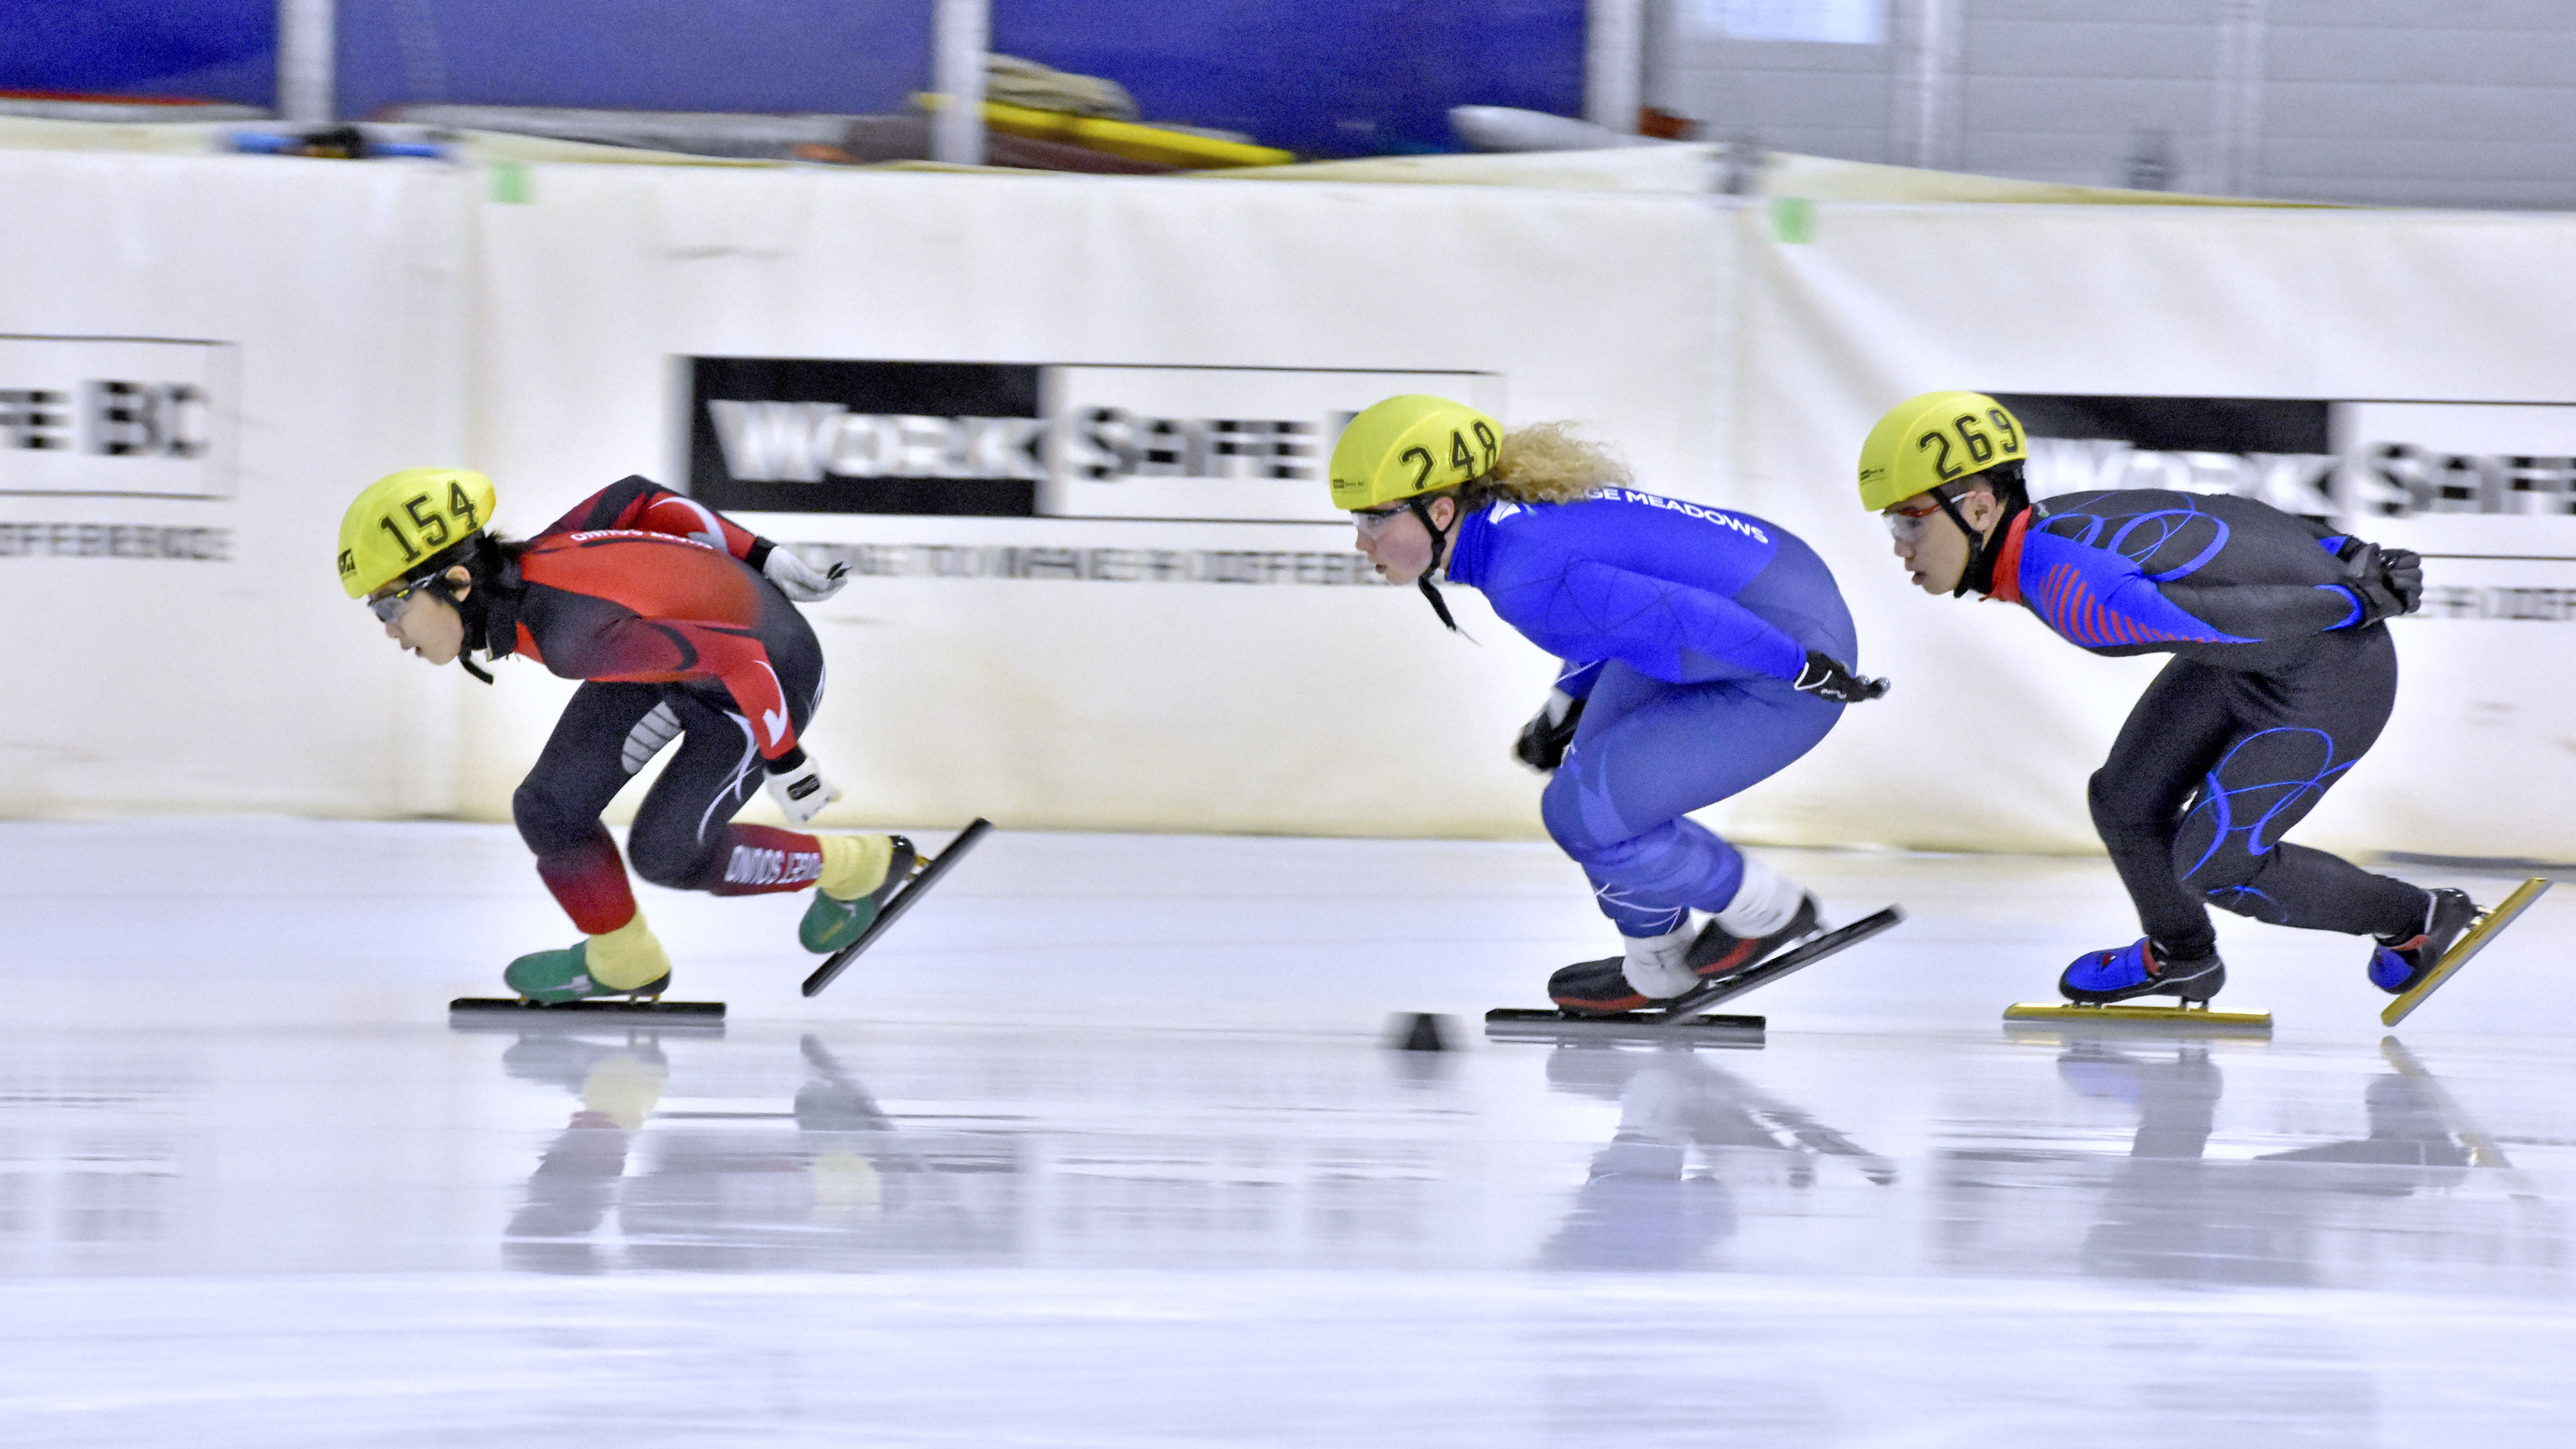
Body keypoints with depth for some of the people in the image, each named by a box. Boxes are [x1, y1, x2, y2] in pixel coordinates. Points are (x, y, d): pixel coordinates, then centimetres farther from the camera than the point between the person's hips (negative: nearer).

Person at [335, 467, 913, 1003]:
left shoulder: (574, 635, -40)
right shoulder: (515, 573, -16)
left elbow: (741, 658, -36)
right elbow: (632, 499, -1)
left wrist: (785, 763, -23)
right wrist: (762, 557, 6)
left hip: (771, 670, -8)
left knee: (665, 852, -1)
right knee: (550, 810, -1)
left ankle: (857, 869, 21)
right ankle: (620, 960, 25)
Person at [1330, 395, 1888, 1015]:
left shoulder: (1528, 581, -27)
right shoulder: (1511, 510, 2)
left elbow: (1684, 614, -27)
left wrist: (1804, 669, -19)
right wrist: (1566, 704, 22)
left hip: (1789, 660, -10)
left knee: (1582, 811, -4)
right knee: (1595, 771, 19)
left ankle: (1767, 911, 15)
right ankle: (1656, 969, 36)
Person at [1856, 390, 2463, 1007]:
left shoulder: (2079, 599, -33)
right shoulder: (2046, 527, -4)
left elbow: (2236, 620, -31)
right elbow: (2224, 515, 6)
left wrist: (2360, 603, -16)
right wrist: (2348, 555, 10)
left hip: (2334, 677, -8)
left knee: (2210, 868, 3)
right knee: (2127, 803, 10)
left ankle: (2414, 920, 23)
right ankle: (2178, 956, 38)